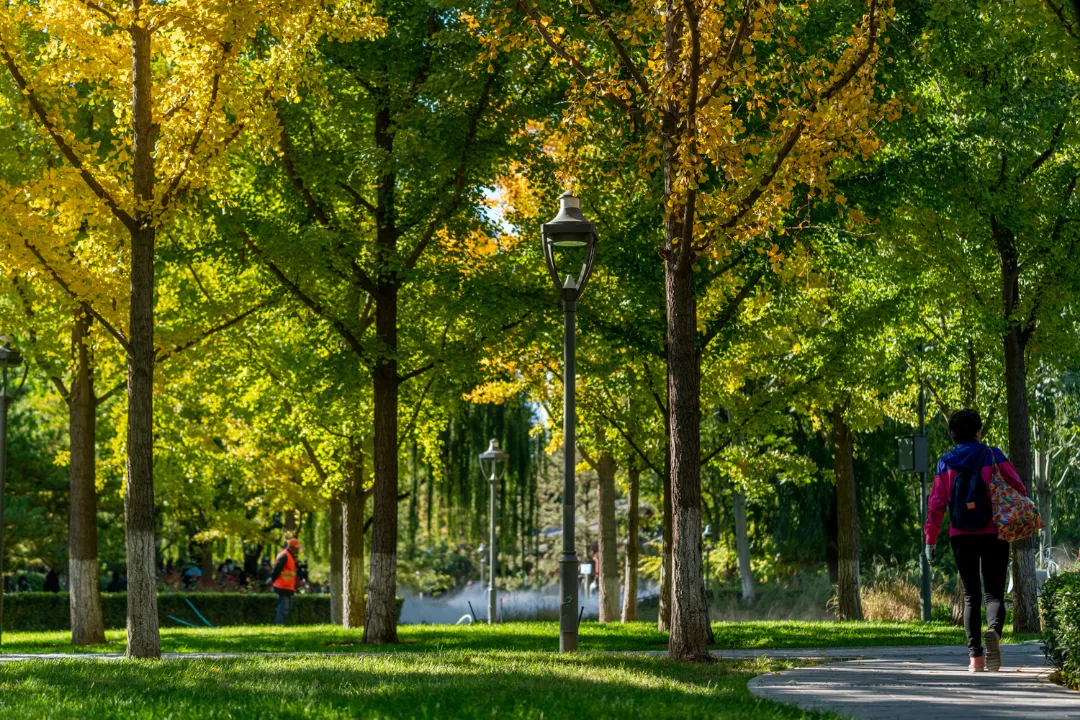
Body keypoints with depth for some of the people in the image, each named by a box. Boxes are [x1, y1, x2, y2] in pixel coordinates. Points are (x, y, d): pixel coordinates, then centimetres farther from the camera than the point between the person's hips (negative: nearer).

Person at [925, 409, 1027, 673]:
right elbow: (1018, 488, -7)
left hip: (961, 537, 2)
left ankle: (975, 656, 4)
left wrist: (930, 539, 3)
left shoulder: (946, 463, 4)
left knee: (971, 596, 11)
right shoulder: (993, 456, -1)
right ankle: (994, 631, -32)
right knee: (993, 593, 0)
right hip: (993, 534, -2)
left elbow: (936, 504, 0)